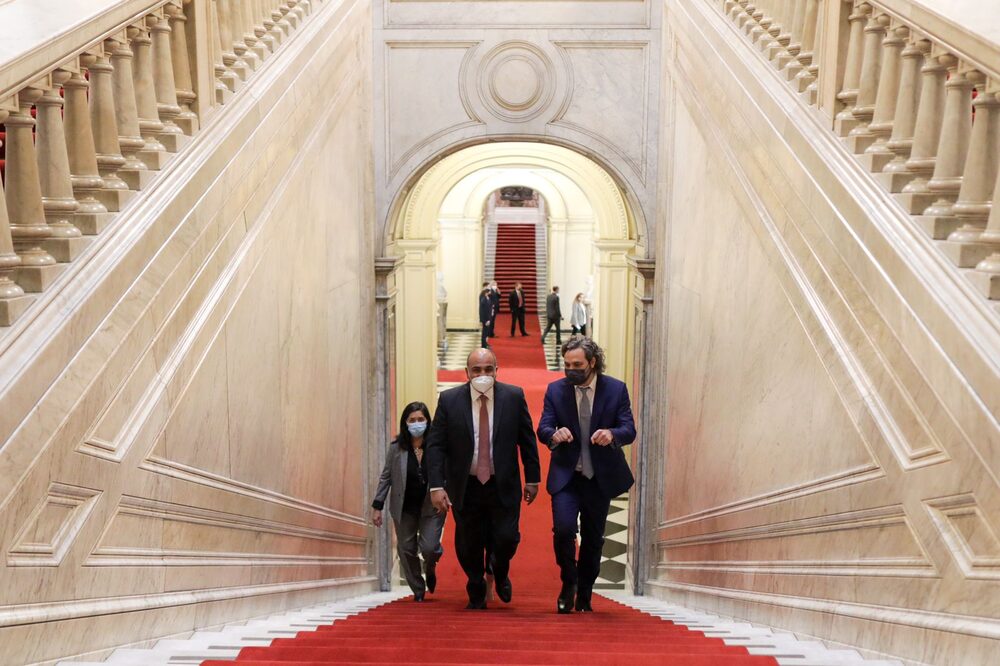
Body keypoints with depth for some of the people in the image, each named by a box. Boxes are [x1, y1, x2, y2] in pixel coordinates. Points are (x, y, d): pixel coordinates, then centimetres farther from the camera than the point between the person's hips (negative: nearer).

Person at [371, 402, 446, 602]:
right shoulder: (396, 448, -3)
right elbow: (386, 477, 3)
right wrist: (377, 506, 2)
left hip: (431, 507, -2)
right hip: (404, 509, 2)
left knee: (429, 547, -11)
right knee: (406, 550, 8)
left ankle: (430, 568, 27)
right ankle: (418, 590, 30)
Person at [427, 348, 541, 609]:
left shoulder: (514, 396, -3)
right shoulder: (448, 400, -5)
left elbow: (527, 440, 4)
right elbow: (435, 446, -5)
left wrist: (533, 479, 4)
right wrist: (436, 486, -13)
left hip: (503, 486, 0)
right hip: (465, 487, 0)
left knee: (506, 539, -6)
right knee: (469, 547, 7)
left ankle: (500, 573, 31)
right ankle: (476, 595, 35)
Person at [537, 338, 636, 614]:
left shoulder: (616, 389, -3)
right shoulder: (555, 390, -1)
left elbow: (629, 430, -7)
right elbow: (543, 428, -5)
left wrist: (612, 434, -30)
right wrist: (554, 434, -29)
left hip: (600, 477, 1)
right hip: (565, 476, -1)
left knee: (593, 539, 10)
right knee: (563, 529, -19)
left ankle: (584, 596, 30)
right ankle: (568, 583, 9)